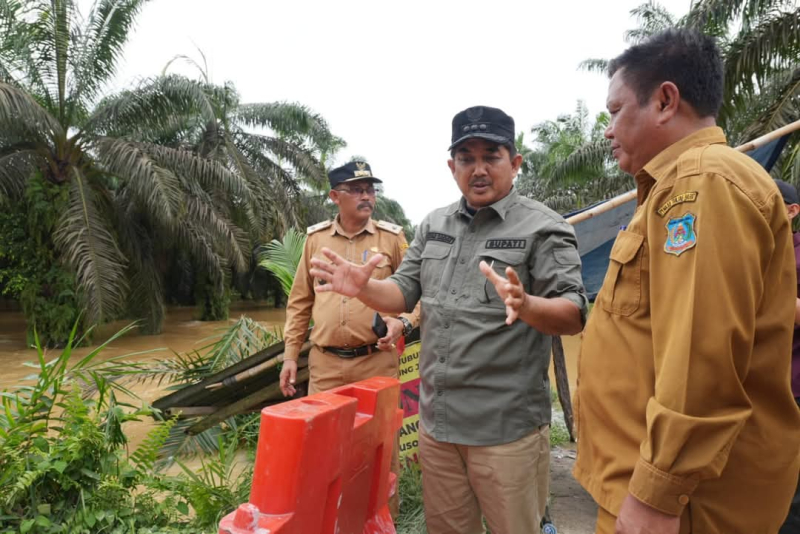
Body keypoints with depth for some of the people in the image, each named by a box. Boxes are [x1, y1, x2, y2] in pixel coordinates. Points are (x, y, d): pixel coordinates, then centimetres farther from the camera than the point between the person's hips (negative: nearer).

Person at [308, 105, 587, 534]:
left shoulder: (543, 228, -8)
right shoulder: (433, 225, 9)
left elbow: (573, 316, -14)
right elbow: (404, 293, 11)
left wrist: (526, 306, -35)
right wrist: (364, 289, -9)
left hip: (506, 426, -5)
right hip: (436, 419, 6)